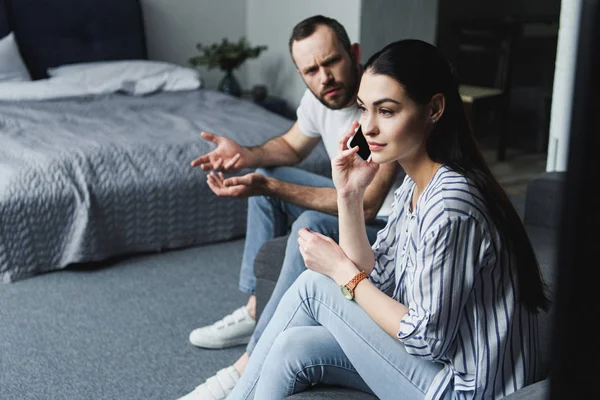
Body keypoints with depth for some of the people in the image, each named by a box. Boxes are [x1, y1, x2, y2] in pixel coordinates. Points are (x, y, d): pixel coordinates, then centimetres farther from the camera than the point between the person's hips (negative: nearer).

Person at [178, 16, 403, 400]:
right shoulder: (320, 97, -6)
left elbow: (366, 206, -33)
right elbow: (291, 146, 13)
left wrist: (269, 188, -36)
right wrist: (247, 155, -10)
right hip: (354, 199, 9)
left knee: (312, 227, -33)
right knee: (266, 174, 8)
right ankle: (256, 311, 11)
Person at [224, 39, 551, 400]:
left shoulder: (450, 204, -26)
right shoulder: (415, 186, 4)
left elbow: (427, 339, -22)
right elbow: (372, 277, 6)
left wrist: (342, 272, -12)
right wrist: (350, 194, -6)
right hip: (443, 360, 8)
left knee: (314, 287, -9)